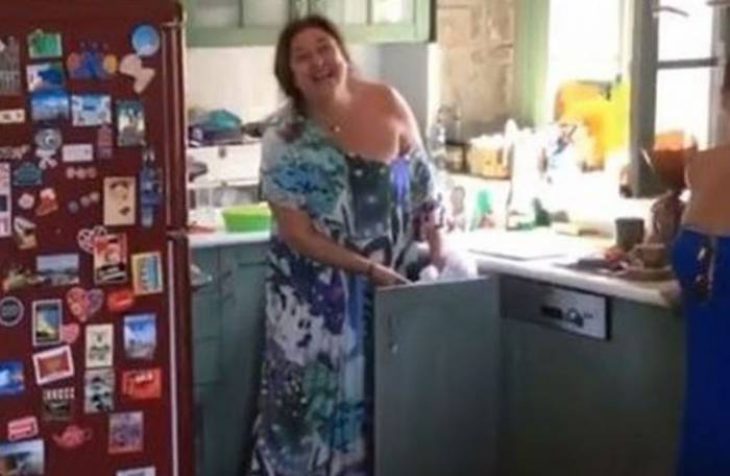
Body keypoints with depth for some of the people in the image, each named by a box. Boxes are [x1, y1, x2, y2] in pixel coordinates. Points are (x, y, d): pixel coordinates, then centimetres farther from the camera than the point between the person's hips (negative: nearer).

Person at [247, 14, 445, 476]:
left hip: (392, 281, 3)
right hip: (317, 291, -3)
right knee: (313, 398, 1)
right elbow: (297, 234, -14)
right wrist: (370, 269, -20)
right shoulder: (285, 140, -14)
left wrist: (437, 246, -2)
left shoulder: (386, 104, -6)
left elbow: (422, 181, 6)